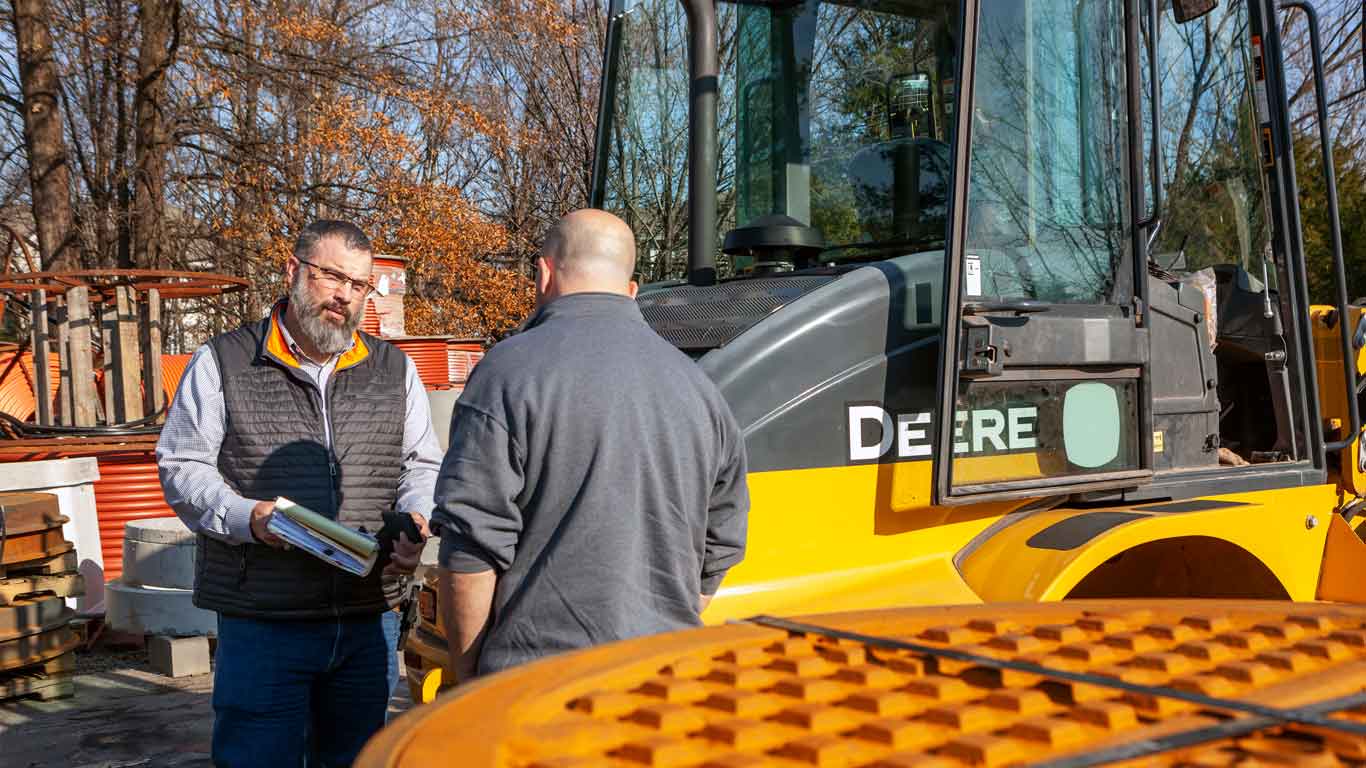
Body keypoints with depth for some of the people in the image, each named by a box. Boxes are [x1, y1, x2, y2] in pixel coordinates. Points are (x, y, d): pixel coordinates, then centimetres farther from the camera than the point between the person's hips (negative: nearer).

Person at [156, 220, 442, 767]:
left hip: (370, 619, 3)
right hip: (260, 623, -3)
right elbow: (182, 467, 0)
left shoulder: (395, 370, 10)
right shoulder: (222, 363, 2)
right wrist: (246, 516, -17)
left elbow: (422, 465, 13)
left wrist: (413, 519, -8)